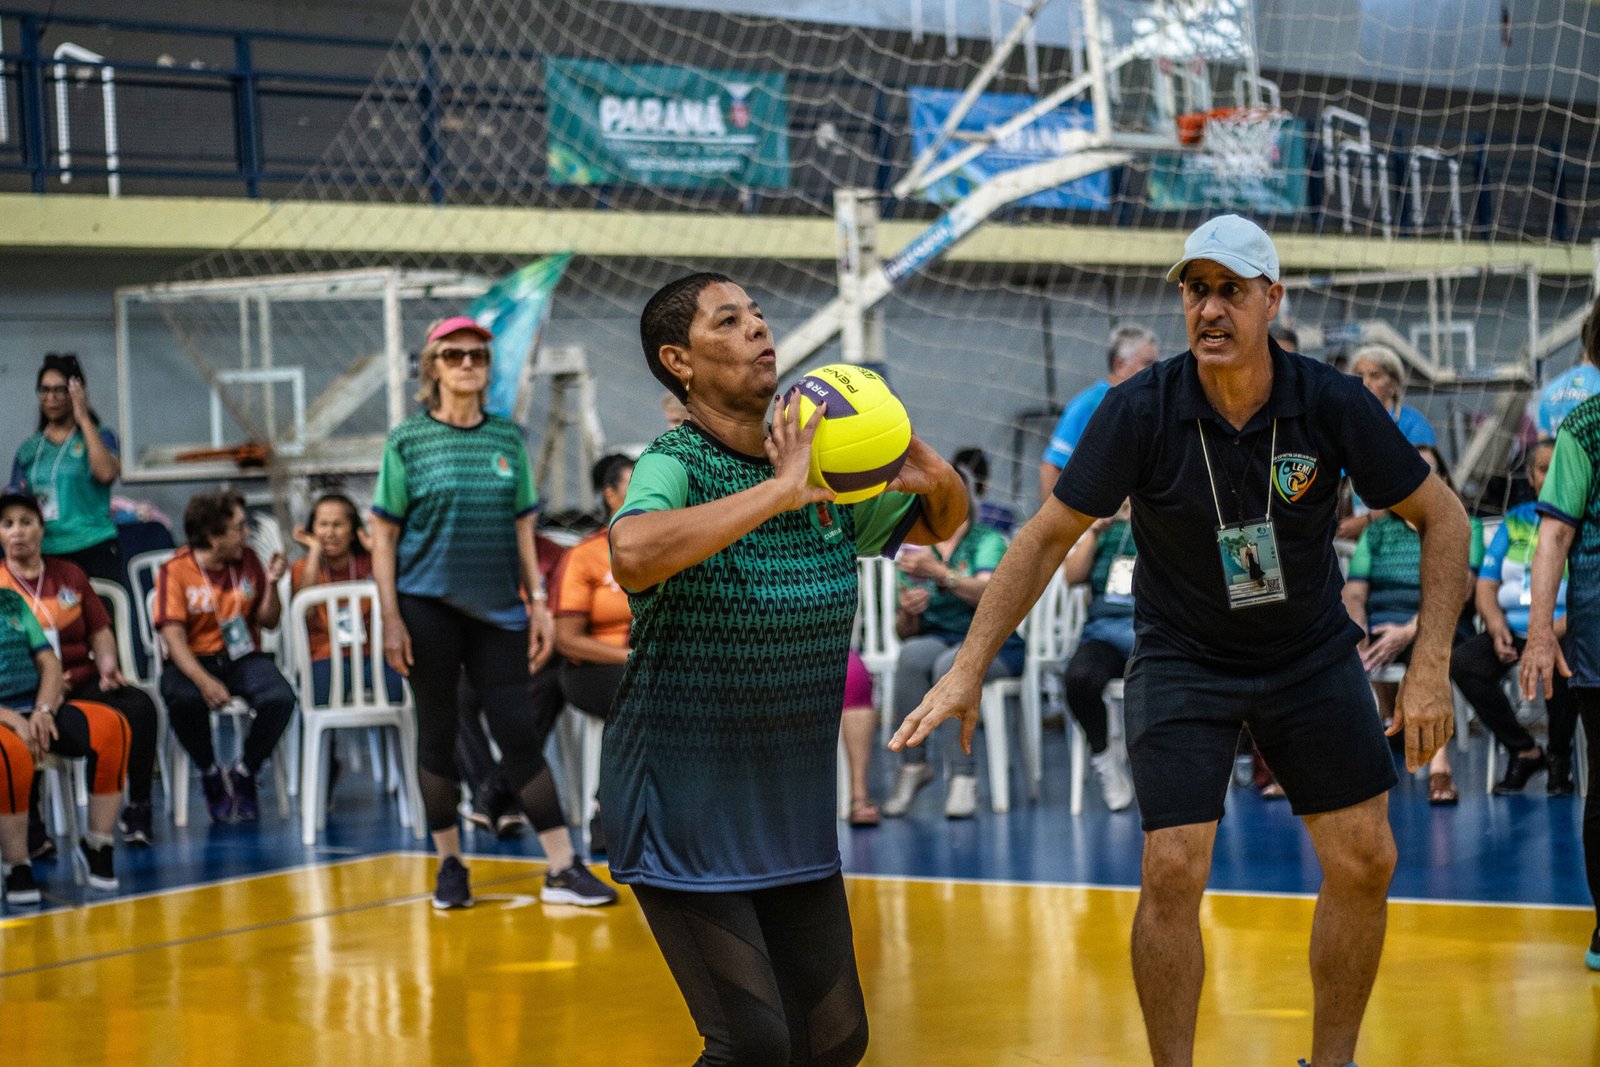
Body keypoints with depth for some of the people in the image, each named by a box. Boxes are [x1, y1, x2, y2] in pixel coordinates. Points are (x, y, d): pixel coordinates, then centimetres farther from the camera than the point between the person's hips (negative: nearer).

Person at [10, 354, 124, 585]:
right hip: (44, 555, 3)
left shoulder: (98, 437, 7)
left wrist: (84, 419, -8)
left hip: (93, 550, -3)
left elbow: (106, 472, -15)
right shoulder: (29, 450, 16)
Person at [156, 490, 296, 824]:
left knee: (280, 698, -28)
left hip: (243, 657, 3)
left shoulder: (247, 561, 4)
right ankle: (211, 773, -7)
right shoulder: (175, 570, -9)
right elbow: (174, 636, -17)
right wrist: (203, 680, -33)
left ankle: (244, 773, -1)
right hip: (193, 660, -3)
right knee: (184, 699, -38)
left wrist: (271, 583, -7)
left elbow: (268, 621, 13)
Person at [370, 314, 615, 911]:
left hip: (497, 610, 2)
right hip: (428, 606, -2)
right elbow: (383, 535, -1)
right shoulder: (407, 441, -1)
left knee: (518, 732, -1)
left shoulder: (508, 438, 9)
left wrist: (538, 602, 6)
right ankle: (450, 866, 17)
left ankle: (563, 870, -1)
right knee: (438, 732, 4)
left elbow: (522, 527, 13)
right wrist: (390, 618, -8)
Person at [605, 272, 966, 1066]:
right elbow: (633, 553, -40)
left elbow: (940, 525, 19)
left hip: (794, 814, 7)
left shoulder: (825, 472, 3)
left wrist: (934, 476, -5)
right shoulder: (674, 466, -16)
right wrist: (779, 491, -36)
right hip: (687, 818, -7)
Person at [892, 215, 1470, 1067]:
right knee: (1173, 872, -13)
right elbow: (1048, 536, -12)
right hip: (1181, 657, -2)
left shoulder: (1331, 403, -17)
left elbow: (1442, 518, -7)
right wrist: (968, 670, -17)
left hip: (1312, 653, 2)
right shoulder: (1140, 411, -19)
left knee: (1364, 860, 0)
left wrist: (1430, 669, -14)